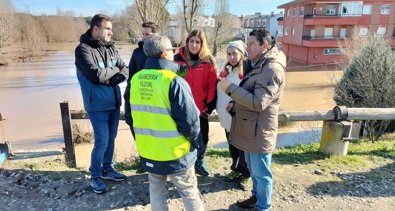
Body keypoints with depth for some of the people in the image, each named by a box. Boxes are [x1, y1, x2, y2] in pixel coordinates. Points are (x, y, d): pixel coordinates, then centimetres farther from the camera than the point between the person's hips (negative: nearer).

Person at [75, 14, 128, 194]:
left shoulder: (111, 48, 7)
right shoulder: (83, 49, -12)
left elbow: (125, 71, 3)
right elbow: (96, 74, -23)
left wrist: (111, 79, -16)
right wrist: (114, 70, -8)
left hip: (114, 102, 6)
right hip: (97, 105, -6)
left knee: (111, 138, 15)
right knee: (102, 141, -1)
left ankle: (107, 169, 34)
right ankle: (95, 176, 20)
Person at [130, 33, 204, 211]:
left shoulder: (136, 79, -2)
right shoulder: (174, 81, -22)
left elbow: (133, 114, 8)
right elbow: (190, 119, -21)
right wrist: (194, 139, -2)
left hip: (147, 149, 6)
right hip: (174, 151, -5)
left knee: (156, 190, 23)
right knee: (189, 192, 14)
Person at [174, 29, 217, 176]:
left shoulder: (208, 62, -2)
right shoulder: (178, 59, -3)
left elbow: (212, 86, -2)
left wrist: (209, 106, -7)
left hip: (201, 109, 1)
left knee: (203, 138, 13)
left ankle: (199, 163, 36)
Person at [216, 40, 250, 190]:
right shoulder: (226, 71, 9)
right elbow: (219, 91, 16)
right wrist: (220, 108, 7)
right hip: (227, 117, 7)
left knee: (243, 148, 7)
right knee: (232, 147, 20)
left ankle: (245, 174, 26)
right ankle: (236, 170, 38)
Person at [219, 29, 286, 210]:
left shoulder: (272, 68, -21)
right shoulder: (256, 64, 11)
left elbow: (258, 102, -29)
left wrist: (230, 88, -24)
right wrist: (235, 104, 5)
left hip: (260, 131, -10)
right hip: (250, 129, 10)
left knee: (261, 173, 8)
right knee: (253, 169, 25)